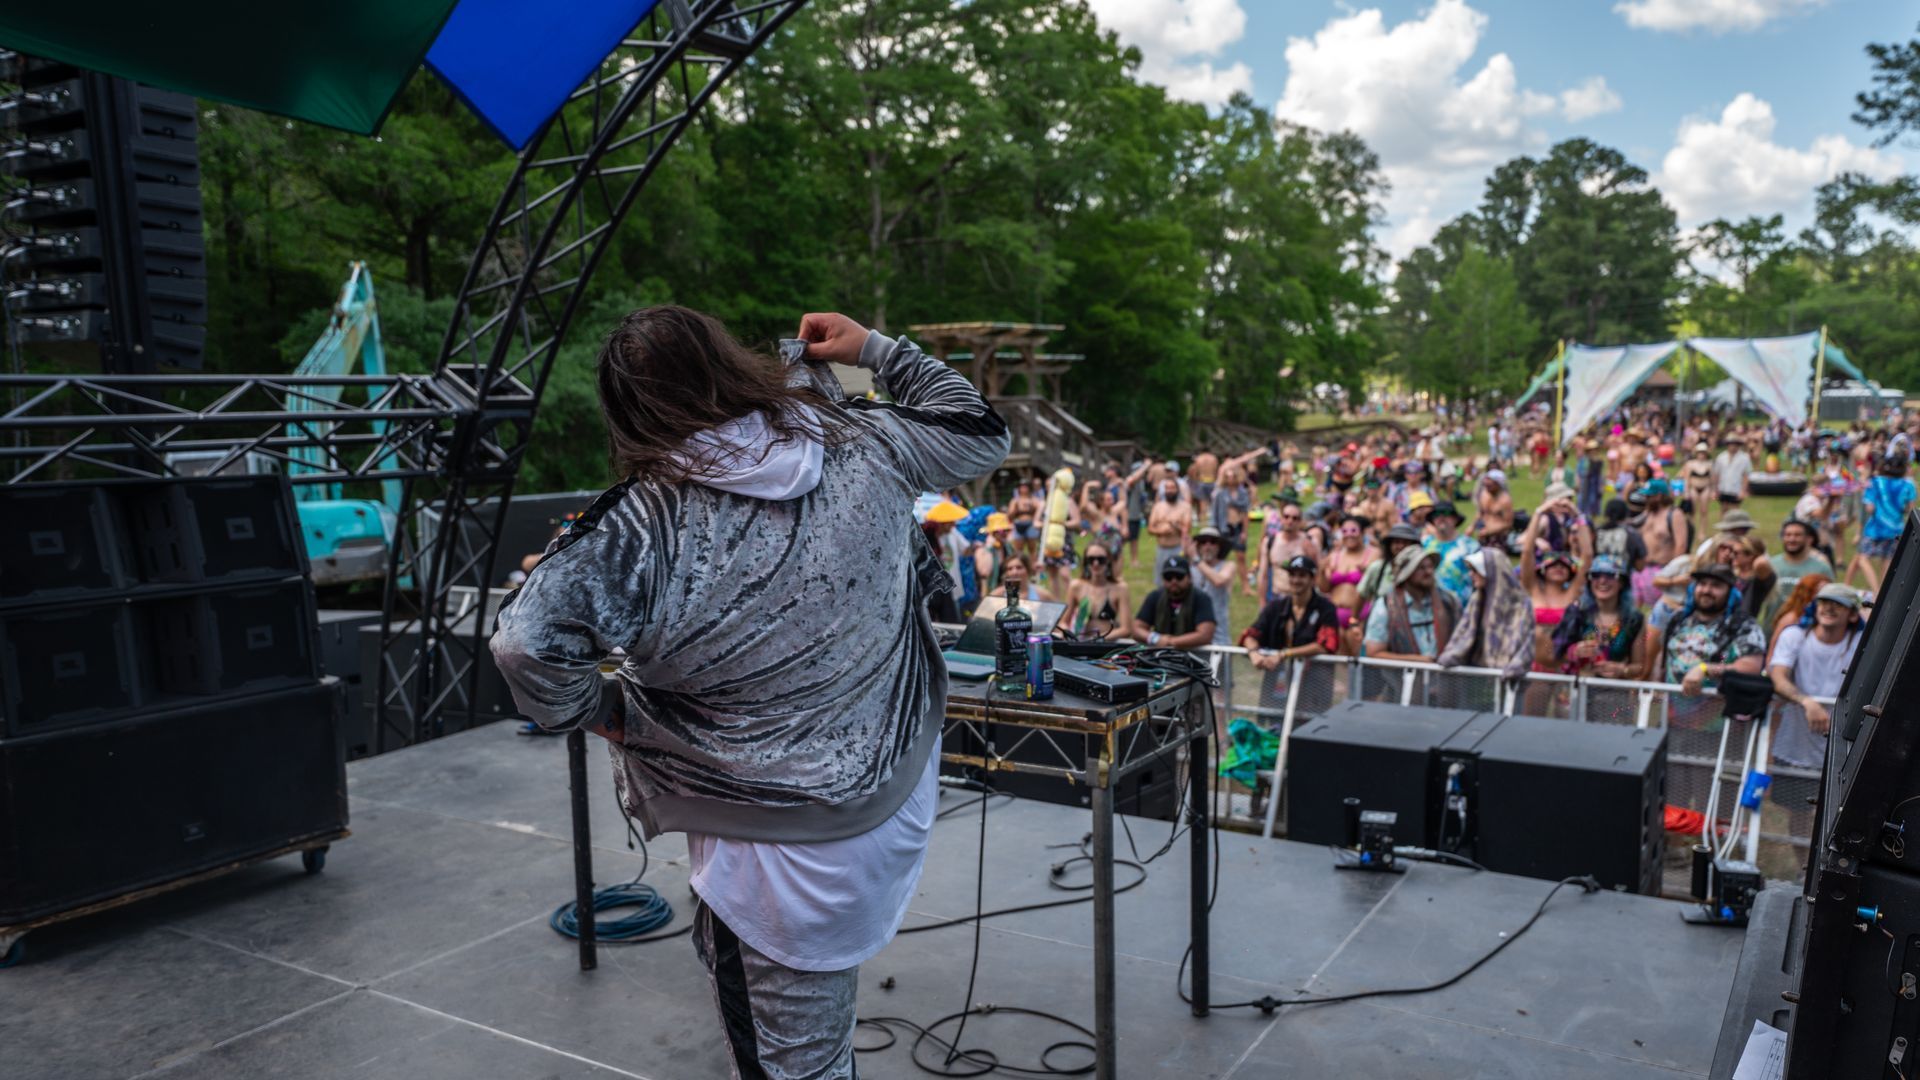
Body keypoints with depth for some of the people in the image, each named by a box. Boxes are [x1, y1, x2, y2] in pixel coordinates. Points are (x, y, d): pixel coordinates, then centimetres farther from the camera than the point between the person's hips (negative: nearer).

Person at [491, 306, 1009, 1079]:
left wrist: (601, 711, -6)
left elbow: (524, 644, -26)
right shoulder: (862, 442, -6)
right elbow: (980, 434, 12)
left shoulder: (644, 523, -18)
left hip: (784, 850, -3)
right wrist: (876, 349, 19)